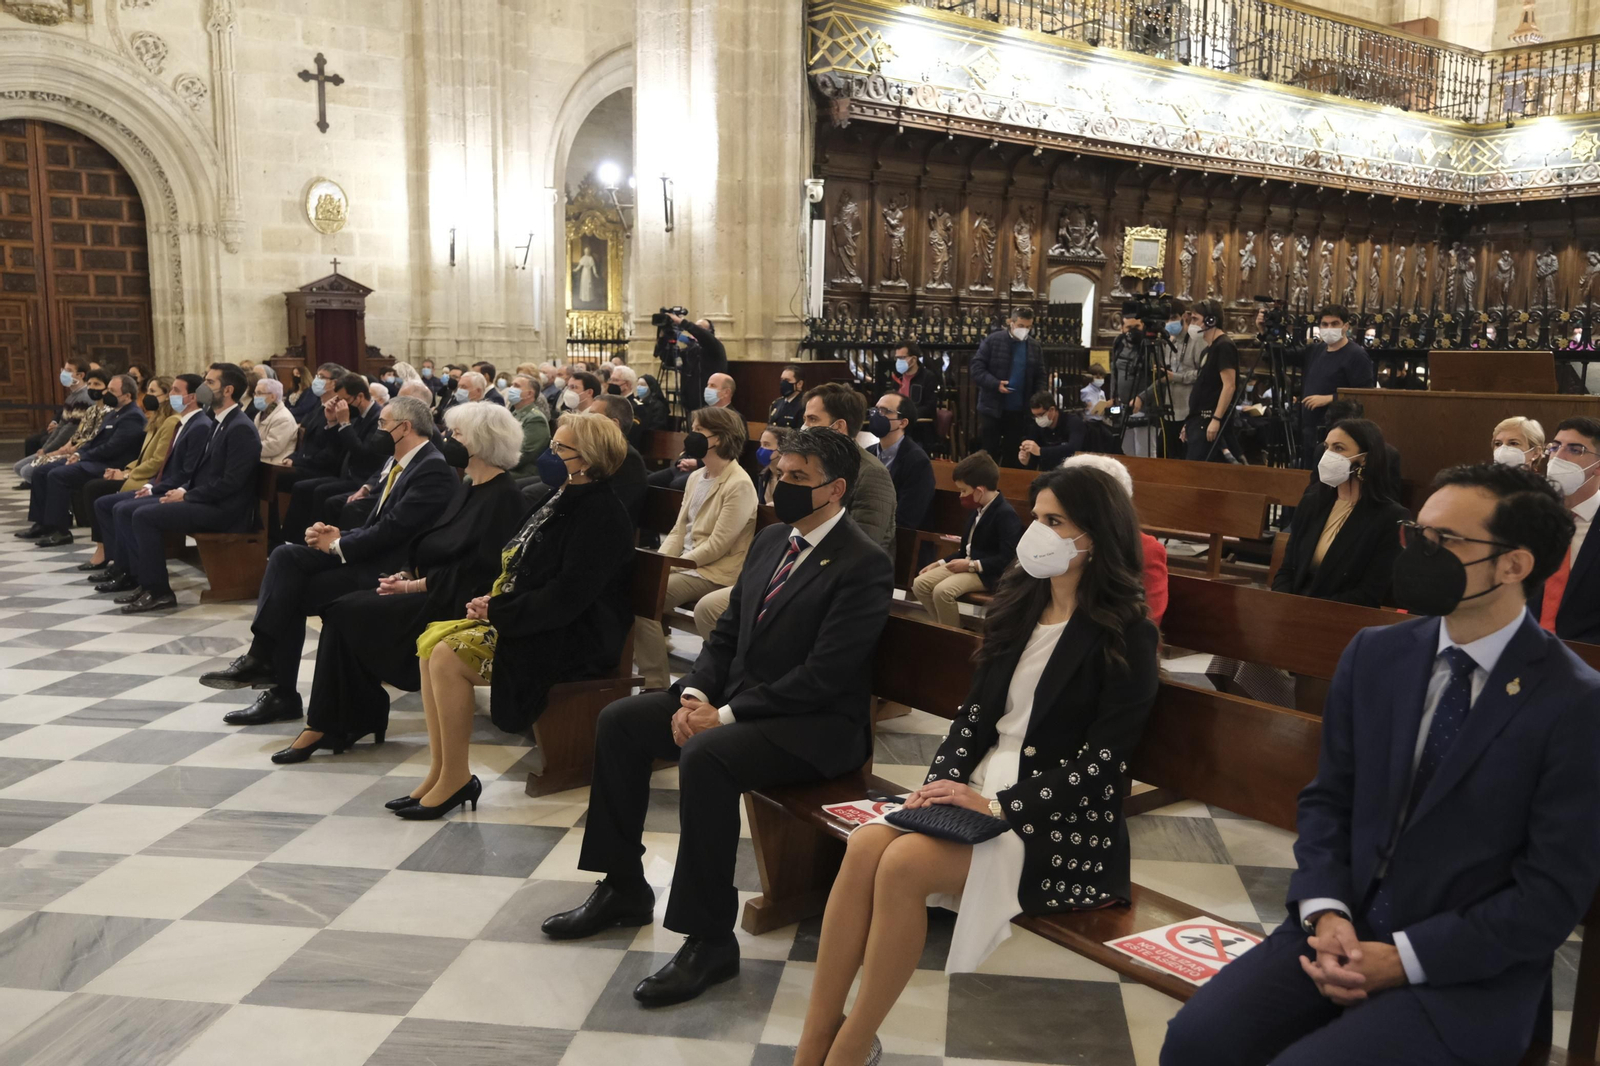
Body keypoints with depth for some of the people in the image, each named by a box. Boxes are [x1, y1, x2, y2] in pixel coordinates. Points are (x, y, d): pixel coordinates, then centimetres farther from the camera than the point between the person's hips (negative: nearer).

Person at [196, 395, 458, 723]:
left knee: (291, 594, -15)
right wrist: (338, 536, -1)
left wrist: (337, 544, -11)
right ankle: (262, 658, -15)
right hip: (367, 554, 9)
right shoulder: (396, 464, 17)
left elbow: (393, 529, -21)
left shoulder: (434, 469, -15)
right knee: (285, 556, -10)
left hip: (388, 569, -9)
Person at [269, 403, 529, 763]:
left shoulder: (504, 498, -13)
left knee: (347, 614, -16)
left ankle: (328, 725, -4)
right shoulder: (467, 489, 16)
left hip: (455, 603, -9)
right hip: (430, 592, 9)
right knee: (342, 608, -9)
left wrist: (414, 586, -16)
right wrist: (407, 575, 0)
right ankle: (348, 719, -3)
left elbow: (478, 571, -20)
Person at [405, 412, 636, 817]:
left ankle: (455, 779, -7)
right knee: (432, 640, -4)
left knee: (450, 659, -21)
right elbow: (525, 570, 19)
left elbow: (568, 596, -23)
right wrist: (494, 601, 0)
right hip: (536, 619, 10)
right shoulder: (565, 497, 12)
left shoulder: (600, 513, -17)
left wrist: (499, 611, -16)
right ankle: (439, 772, -1)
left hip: (576, 637, -10)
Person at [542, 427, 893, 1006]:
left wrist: (725, 715, -21)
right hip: (736, 696, 9)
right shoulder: (771, 540, 10)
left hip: (818, 724, -9)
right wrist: (695, 693, -6)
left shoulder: (865, 564, -16)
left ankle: (710, 939, -19)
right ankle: (623, 888, 14)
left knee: (705, 755, -34)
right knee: (619, 721, 1)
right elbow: (728, 631, 13)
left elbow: (822, 677, -22)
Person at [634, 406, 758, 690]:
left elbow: (716, 546, -18)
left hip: (714, 573, -8)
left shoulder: (739, 485, -15)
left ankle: (655, 684, -16)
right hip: (685, 565, 8)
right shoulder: (695, 477, 12)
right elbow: (678, 531, 13)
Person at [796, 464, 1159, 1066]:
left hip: (1060, 819, -6)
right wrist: (942, 782, -6)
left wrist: (997, 805, -19)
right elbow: (976, 710, 11)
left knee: (905, 863, -29)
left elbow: (1101, 761, -14)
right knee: (866, 845, -23)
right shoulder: (1018, 605, 12)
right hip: (977, 784, 6)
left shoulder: (1126, 637, -8)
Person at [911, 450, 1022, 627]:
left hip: (988, 573, -10)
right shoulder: (978, 510, 14)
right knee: (920, 584, -6)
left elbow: (1007, 558, -25)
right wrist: (940, 563, 12)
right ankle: (945, 626, 3)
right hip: (967, 565, 10)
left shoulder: (1006, 514, -17)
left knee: (942, 591, -31)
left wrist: (972, 565, -22)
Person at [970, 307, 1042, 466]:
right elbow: (976, 368, -8)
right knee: (988, 453, 4)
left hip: (1019, 411, 3)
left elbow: (1040, 378, 12)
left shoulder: (1035, 347, 7)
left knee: (1012, 453, 12)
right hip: (992, 408, -3)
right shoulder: (993, 340, -5)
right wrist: (995, 384, -20)